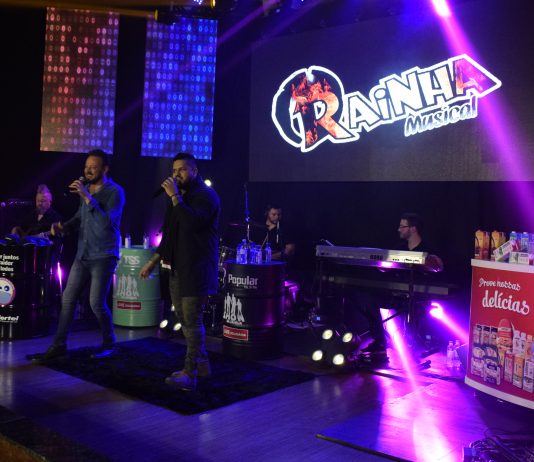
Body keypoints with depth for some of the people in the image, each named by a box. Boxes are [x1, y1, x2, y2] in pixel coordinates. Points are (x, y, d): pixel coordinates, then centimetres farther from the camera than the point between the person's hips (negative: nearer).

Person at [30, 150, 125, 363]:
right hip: (82, 255, 7)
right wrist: (63, 226, 1)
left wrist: (87, 198, -25)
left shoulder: (115, 192, -12)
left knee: (97, 303, -4)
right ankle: (59, 345, 15)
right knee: (68, 299, 6)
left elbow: (106, 223, -24)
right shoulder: (86, 188, 9)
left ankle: (109, 343, 17)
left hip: (103, 257, -7)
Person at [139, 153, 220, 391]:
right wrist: (153, 261, 19)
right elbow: (168, 235, 23)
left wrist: (175, 197, -20)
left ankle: (190, 374, -4)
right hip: (178, 269, 9)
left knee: (192, 321, -8)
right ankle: (201, 364, 25)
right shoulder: (178, 198, 18)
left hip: (197, 270, -9)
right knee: (185, 320, 13)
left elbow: (192, 223, -26)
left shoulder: (206, 196, -7)